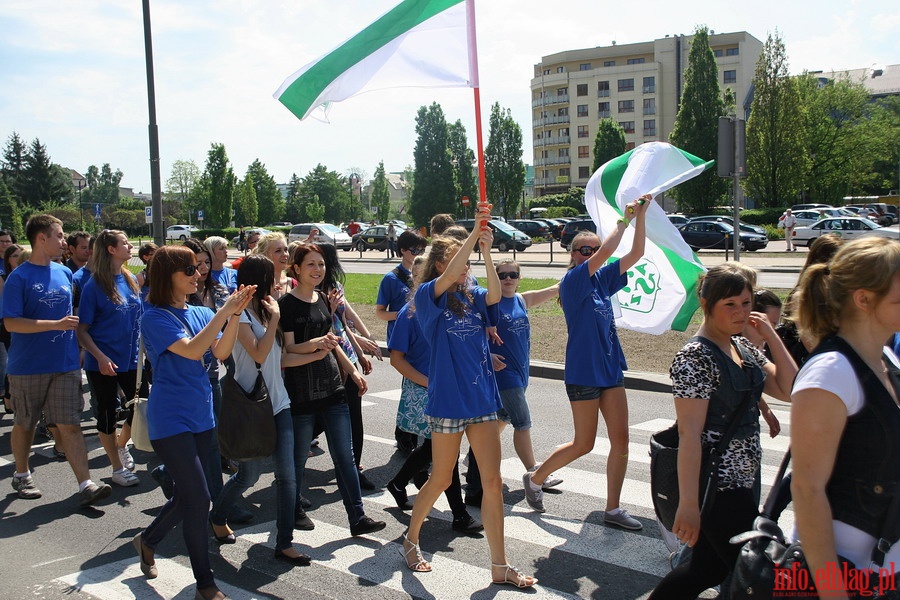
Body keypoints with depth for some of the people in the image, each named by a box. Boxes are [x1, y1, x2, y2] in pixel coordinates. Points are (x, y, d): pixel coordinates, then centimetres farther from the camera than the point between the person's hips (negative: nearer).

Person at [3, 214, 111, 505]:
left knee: (70, 424, 0)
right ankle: (21, 476, 33)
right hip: (28, 367, -3)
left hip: (65, 364, 4)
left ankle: (86, 485, -3)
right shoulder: (19, 277, -10)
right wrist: (56, 324, -23)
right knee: (24, 424, 14)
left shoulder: (64, 273, 7)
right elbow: (11, 323, -16)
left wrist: (77, 350, 16)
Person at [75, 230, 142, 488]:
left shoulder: (132, 280, 4)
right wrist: (101, 358, -22)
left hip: (131, 359, 5)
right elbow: (82, 330, -11)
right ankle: (118, 468, 22)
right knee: (108, 412, 8)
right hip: (104, 363, -5)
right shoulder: (94, 286, -12)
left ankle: (122, 445, 39)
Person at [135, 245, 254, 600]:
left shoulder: (200, 314, 6)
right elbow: (191, 350, -26)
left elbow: (221, 352, -7)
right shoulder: (155, 318, -13)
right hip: (171, 420, -7)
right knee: (199, 498, -7)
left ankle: (147, 541, 43)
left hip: (201, 417, 7)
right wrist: (224, 311, -26)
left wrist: (235, 314, -20)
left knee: (188, 495, 16)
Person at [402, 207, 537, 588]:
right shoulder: (427, 296, -4)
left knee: (492, 482, 4)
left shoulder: (472, 296, 9)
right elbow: (448, 277, -24)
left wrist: (486, 251, -23)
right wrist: (475, 233, -28)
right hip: (448, 400, -4)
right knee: (441, 480, 9)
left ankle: (499, 567, 14)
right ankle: (411, 539, 35)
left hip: (482, 398, 5)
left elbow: (495, 295, -13)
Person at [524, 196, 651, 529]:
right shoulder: (572, 282, -11)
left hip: (611, 368, 7)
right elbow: (605, 252, -23)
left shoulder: (603, 280, 8)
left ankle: (613, 510, 14)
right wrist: (624, 220, -13)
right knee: (584, 444, 3)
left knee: (620, 438, 4)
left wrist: (641, 215, -4)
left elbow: (635, 254, 4)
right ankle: (535, 479, 25)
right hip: (583, 373, -7)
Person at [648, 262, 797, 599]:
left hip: (741, 482, 9)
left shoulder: (743, 348, 9)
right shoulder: (696, 357, -18)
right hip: (717, 487, -9)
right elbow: (689, 435, -21)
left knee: (711, 567, 18)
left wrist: (771, 336, 1)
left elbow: (789, 390, 6)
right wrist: (688, 504, -22)